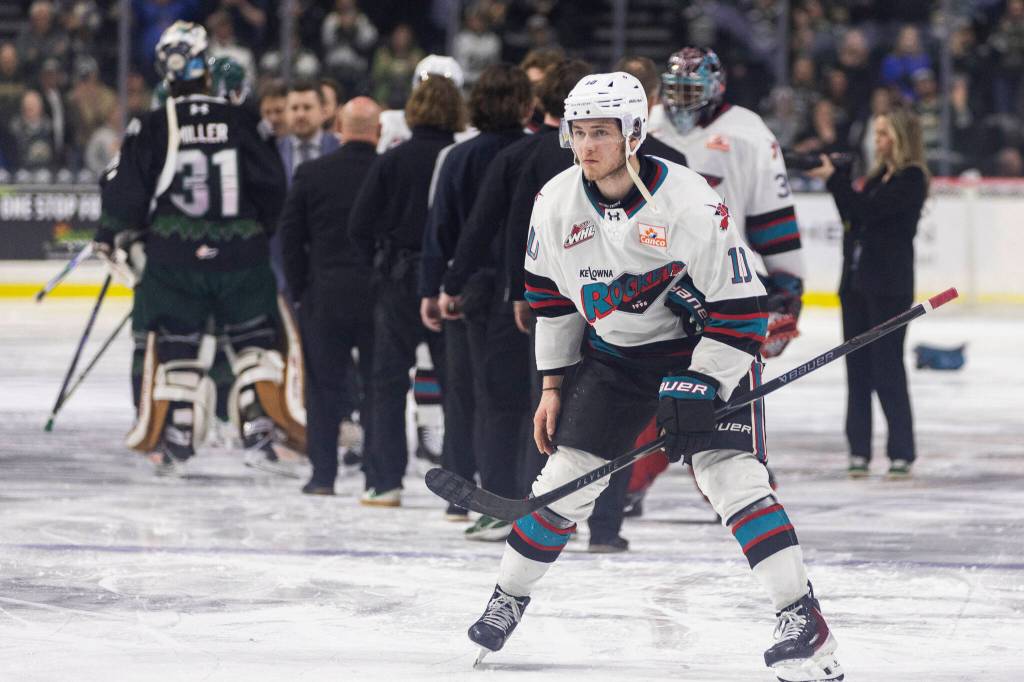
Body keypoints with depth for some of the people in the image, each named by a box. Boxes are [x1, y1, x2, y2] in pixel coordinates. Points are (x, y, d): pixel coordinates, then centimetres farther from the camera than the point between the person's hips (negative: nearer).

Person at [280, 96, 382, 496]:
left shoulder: (311, 174, -3)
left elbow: (290, 234, 1)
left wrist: (300, 288, 10)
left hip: (325, 295, 0)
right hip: (380, 295, 0)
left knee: (324, 386, 8)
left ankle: (323, 474, 7)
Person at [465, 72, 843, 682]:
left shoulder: (691, 204, -25)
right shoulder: (557, 204, -8)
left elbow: (740, 310, -22)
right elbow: (550, 294, 8)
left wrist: (697, 391, -26)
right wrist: (554, 386, 7)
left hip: (706, 346, -5)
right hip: (612, 352, 5)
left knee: (732, 474, -20)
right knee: (564, 481, 2)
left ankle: (804, 622, -21)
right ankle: (508, 601, 22)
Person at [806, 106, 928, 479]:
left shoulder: (911, 179, -9)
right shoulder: (879, 176, 16)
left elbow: (867, 210, -18)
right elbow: (852, 217, 12)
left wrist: (834, 180, -12)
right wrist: (839, 178, 4)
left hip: (889, 286, -8)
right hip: (857, 281, 8)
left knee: (887, 368, -7)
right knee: (858, 367, 6)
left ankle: (901, 452, -2)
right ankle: (859, 451, 9)